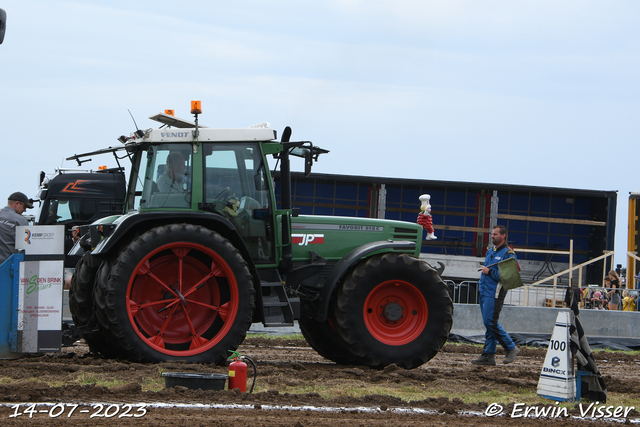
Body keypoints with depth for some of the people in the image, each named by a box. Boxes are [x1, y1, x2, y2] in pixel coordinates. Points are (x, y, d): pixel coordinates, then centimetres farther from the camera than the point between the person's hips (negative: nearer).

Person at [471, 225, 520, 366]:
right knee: (489, 323, 8)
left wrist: (490, 272, -14)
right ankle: (488, 355, 9)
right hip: (484, 291, 9)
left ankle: (511, 348, -2)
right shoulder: (490, 252, 19)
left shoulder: (508, 253, -8)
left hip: (495, 292, -9)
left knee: (490, 322, -13)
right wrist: (483, 272, 9)